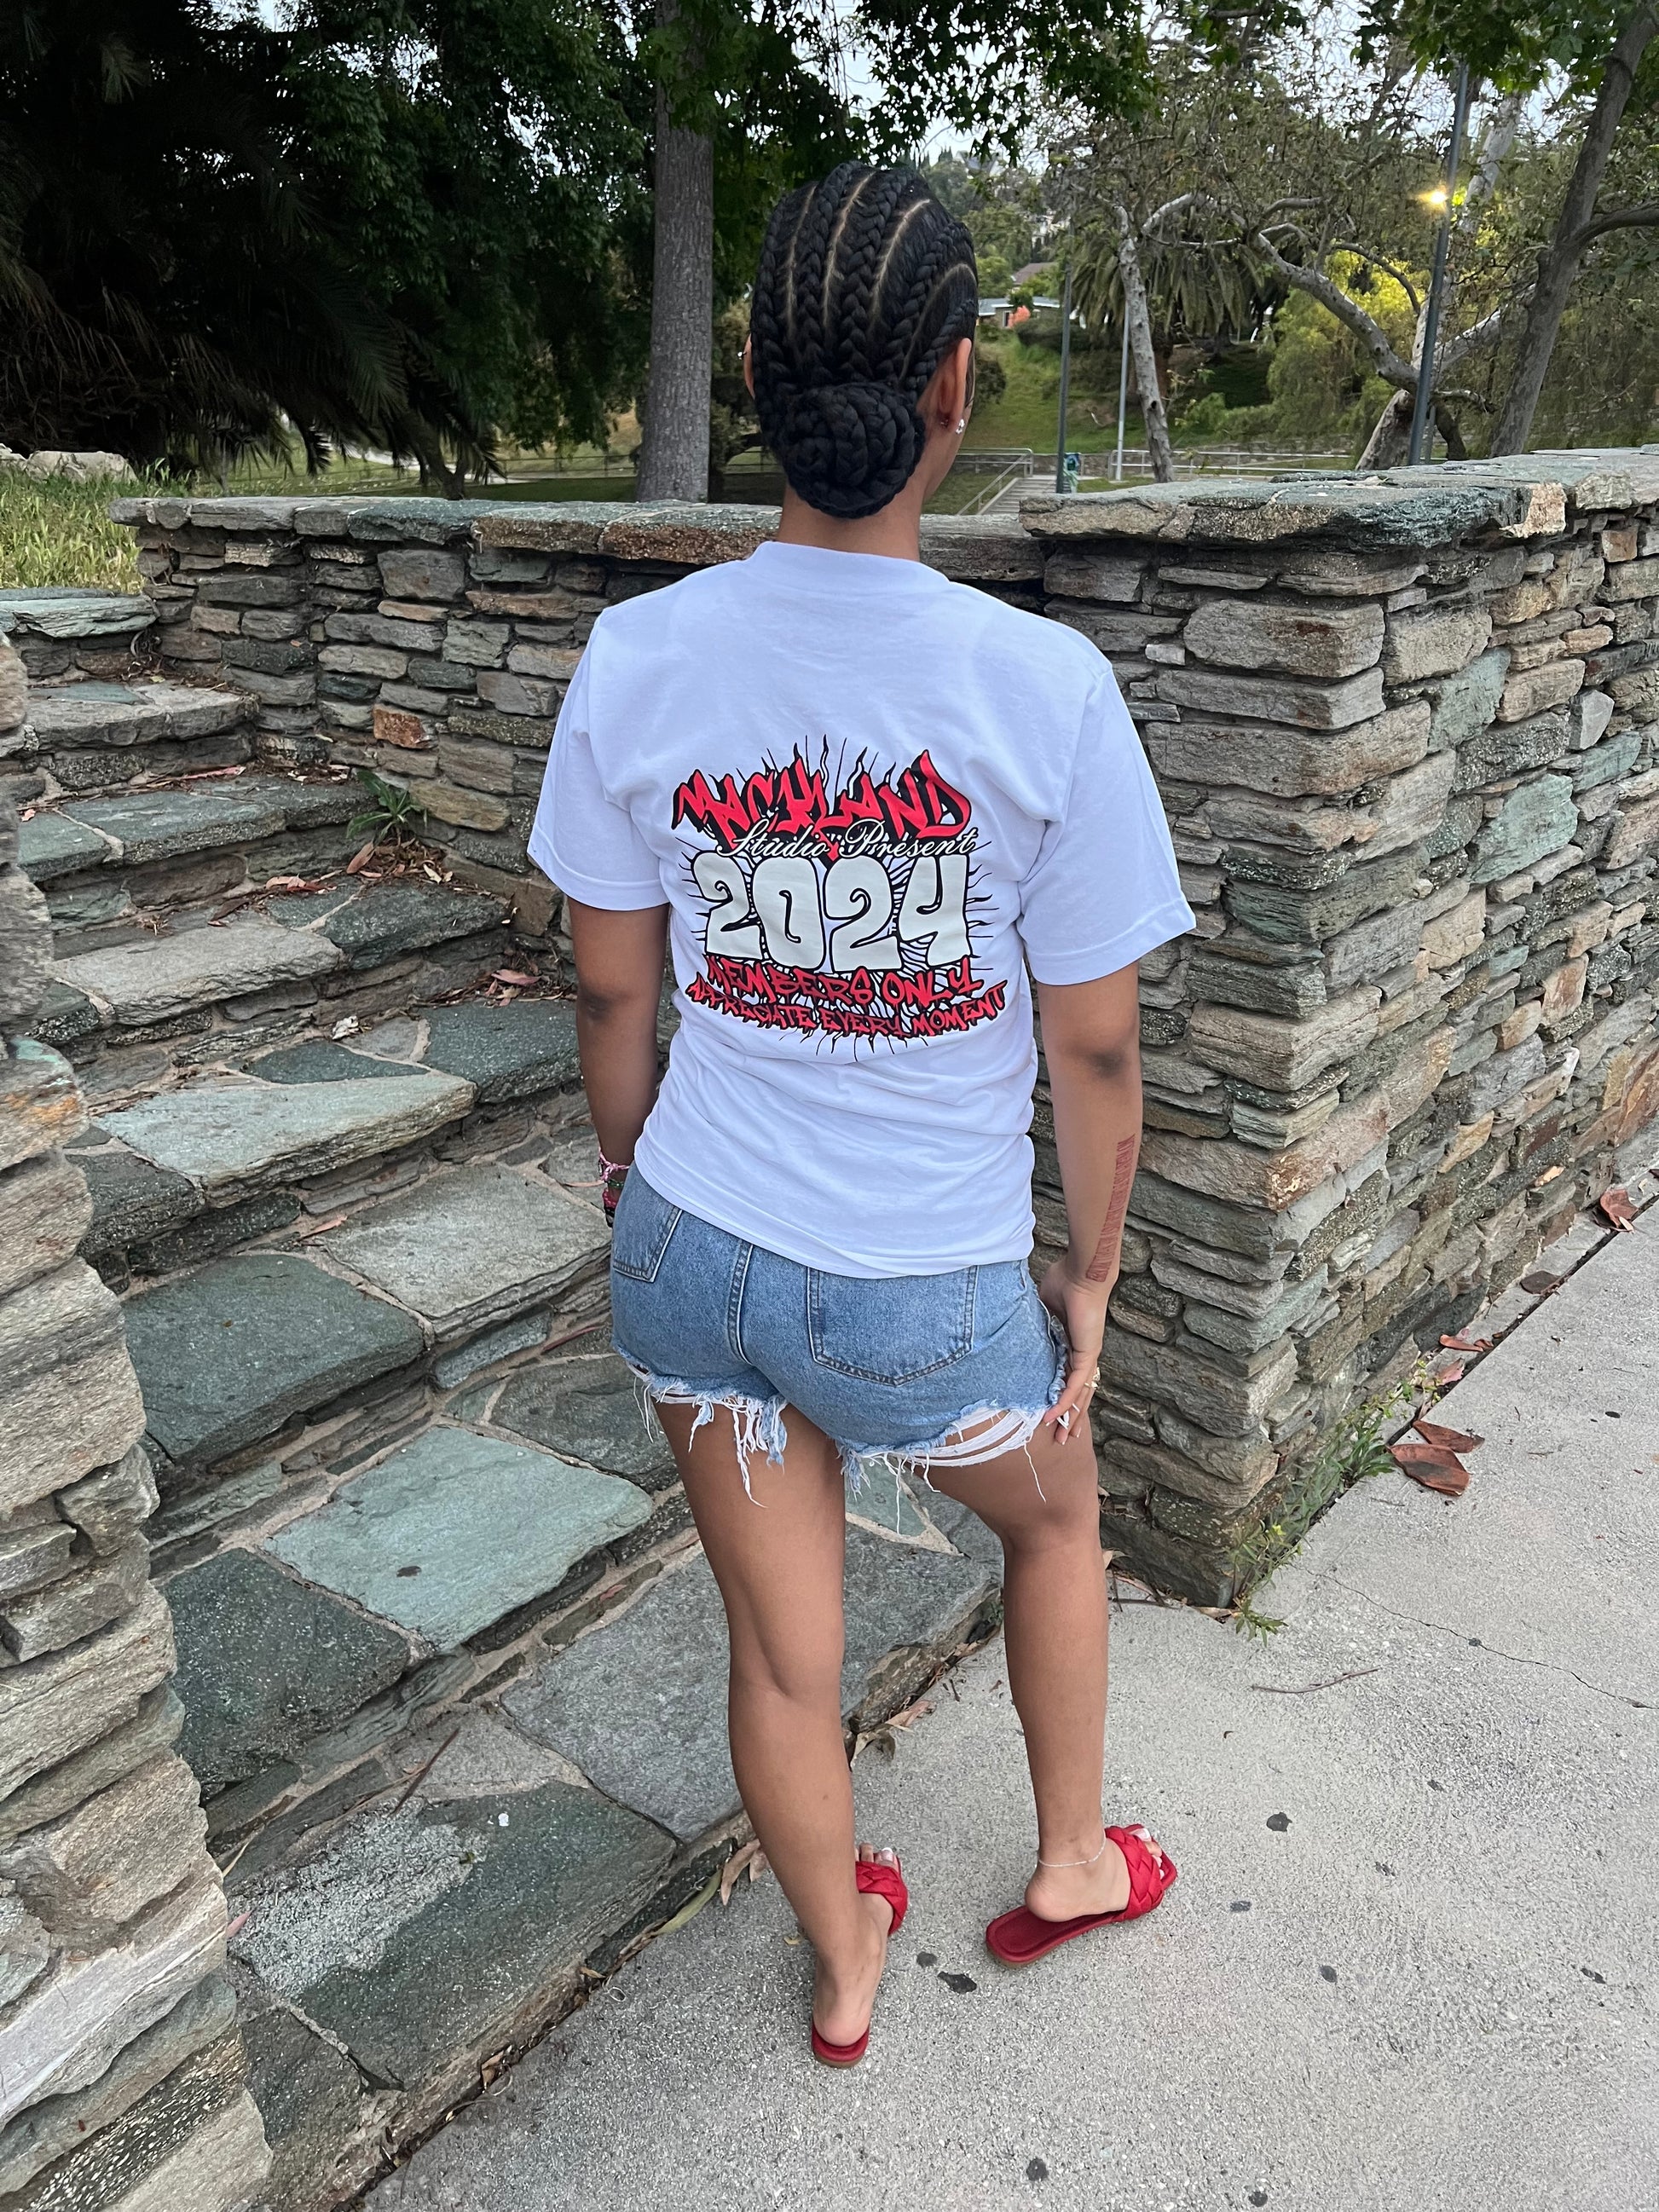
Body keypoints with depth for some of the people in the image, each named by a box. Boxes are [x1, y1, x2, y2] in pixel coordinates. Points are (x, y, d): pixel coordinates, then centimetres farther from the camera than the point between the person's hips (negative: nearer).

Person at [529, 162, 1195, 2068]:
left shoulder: (637, 659, -11)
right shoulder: (1044, 689, -19)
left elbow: (610, 987, -1)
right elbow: (1096, 1047, -12)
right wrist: (1090, 1276, 5)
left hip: (698, 1250, 3)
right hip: (934, 1291, -2)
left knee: (780, 1652, 21)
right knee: (1054, 1512, 31)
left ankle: (840, 1972, 50)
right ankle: (1070, 1862, 52)